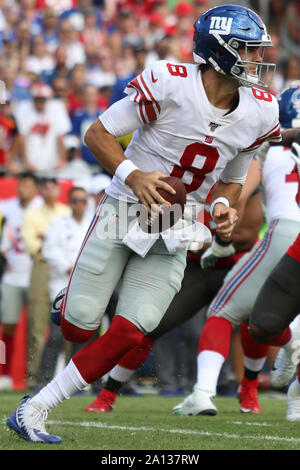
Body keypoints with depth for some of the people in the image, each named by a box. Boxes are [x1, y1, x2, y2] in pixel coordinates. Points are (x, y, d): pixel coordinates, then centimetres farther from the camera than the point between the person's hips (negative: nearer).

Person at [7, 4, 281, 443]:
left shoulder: (260, 113, -1)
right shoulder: (170, 83, -18)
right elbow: (98, 133, -11)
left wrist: (224, 207, -6)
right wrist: (132, 175, -26)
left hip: (174, 238, 4)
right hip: (125, 212, -4)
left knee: (128, 335, -10)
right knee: (78, 328, -6)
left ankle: (34, 410, -1)